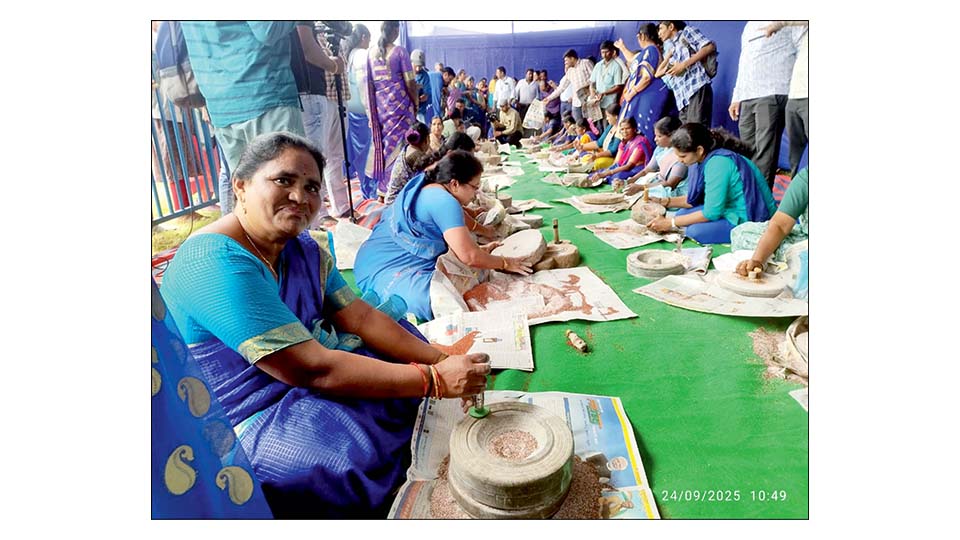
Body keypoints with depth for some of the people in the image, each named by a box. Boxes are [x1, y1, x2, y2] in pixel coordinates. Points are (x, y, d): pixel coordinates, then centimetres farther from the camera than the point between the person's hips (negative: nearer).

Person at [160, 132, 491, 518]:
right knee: (368, 453, -28)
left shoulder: (305, 248, 1)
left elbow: (361, 316, -4)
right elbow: (312, 369, -31)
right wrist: (434, 380, -29)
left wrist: (442, 362, -16)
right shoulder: (216, 264, -27)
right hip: (249, 424, -8)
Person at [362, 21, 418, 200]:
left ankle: (382, 188, 15)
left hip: (379, 104, 5)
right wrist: (416, 103, 4)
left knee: (382, 142, 12)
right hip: (399, 104, -5)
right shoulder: (400, 52, -8)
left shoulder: (371, 53, 7)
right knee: (398, 144, 0)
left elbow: (369, 83, 9)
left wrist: (373, 107, 15)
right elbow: (410, 83, -9)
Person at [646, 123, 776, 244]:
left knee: (695, 231, -22)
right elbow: (695, 199, 9)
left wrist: (671, 223, -18)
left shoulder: (718, 163, -26)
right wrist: (664, 202, 0)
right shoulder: (705, 159, 0)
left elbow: (711, 213, -23)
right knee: (682, 214, 3)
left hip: (753, 219, -9)